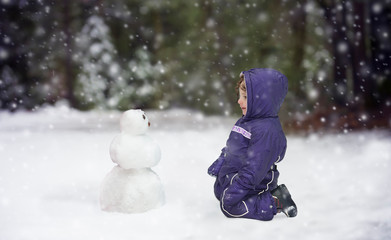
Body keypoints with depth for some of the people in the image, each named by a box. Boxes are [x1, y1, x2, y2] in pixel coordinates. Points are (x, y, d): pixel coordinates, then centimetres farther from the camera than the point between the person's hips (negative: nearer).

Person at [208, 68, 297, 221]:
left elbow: (254, 167, -30)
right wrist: (218, 164, 24)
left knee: (230, 206, -20)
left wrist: (234, 191, -29)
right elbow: (230, 148, 23)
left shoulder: (267, 131, -27)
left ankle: (274, 202, -9)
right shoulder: (245, 121, 6)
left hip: (248, 183, -10)